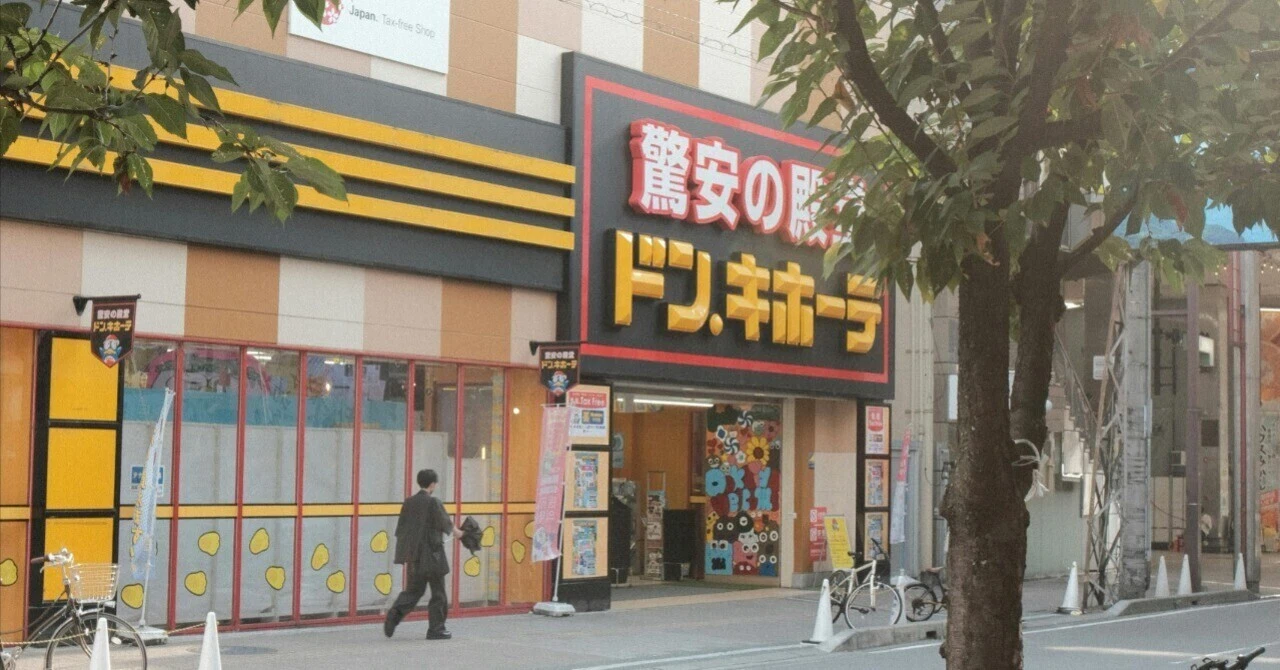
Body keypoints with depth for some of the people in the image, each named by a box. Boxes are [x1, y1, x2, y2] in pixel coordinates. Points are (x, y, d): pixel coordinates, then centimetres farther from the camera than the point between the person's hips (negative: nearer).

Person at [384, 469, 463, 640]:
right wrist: (456, 532, 18)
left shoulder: (409, 502, 5)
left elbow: (400, 529, 8)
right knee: (438, 592, 7)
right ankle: (436, 629, 10)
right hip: (432, 554, -6)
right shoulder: (433, 502, -12)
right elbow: (445, 522, -3)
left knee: (414, 589, 13)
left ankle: (395, 613, -10)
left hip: (413, 554, 6)